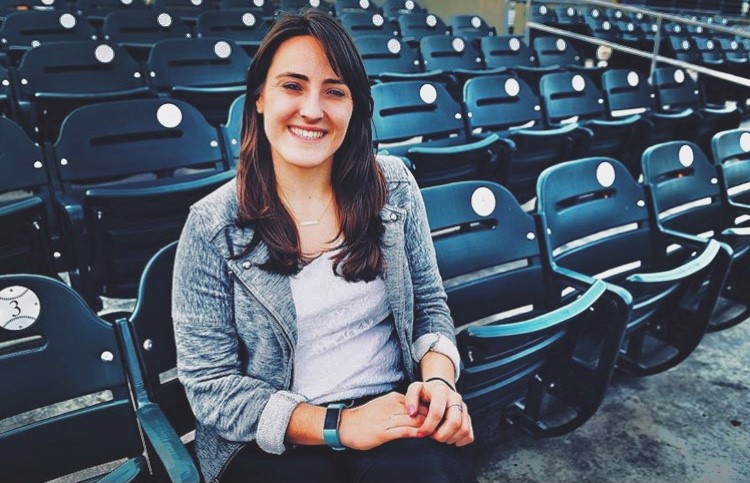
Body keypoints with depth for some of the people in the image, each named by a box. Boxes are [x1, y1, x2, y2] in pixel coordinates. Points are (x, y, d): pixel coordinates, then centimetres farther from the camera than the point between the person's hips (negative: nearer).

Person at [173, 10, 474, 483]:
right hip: (270, 443, -2)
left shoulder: (393, 185, -1)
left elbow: (430, 303, 8)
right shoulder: (213, 226, -10)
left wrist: (440, 380, -12)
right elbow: (210, 386, -8)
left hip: (394, 409, 3)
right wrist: (339, 426, -18)